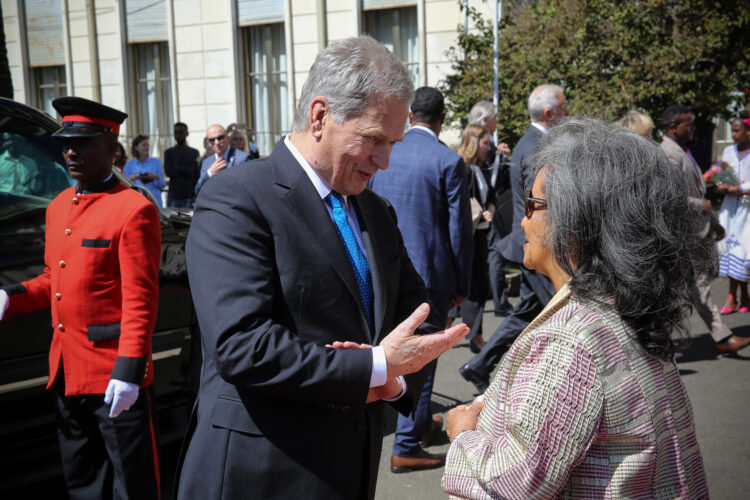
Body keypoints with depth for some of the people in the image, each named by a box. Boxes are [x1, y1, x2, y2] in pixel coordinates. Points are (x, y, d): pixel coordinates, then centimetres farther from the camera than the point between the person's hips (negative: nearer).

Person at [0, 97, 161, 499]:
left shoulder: (133, 210, -12)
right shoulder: (58, 207, 12)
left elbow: (140, 300, -17)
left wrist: (129, 370, -21)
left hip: (114, 375, -8)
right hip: (66, 371, 8)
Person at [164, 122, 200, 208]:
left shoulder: (194, 153, 7)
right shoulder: (169, 153, 10)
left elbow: (197, 173, 0)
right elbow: (169, 171, -3)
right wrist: (188, 171, -4)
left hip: (190, 196, -1)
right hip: (173, 196, 1)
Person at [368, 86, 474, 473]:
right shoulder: (449, 162, -11)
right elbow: (459, 228, -9)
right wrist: (461, 283, 1)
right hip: (429, 273, -5)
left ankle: (420, 423, 38)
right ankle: (406, 447, 9)